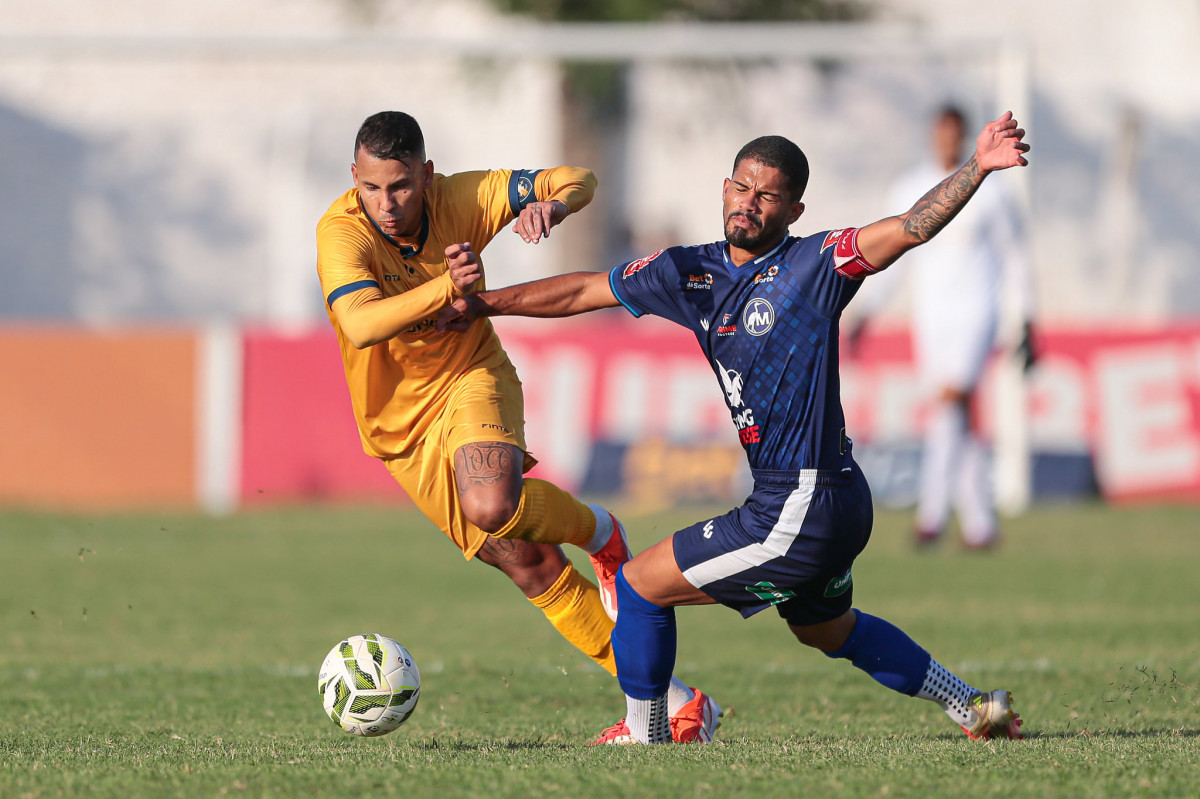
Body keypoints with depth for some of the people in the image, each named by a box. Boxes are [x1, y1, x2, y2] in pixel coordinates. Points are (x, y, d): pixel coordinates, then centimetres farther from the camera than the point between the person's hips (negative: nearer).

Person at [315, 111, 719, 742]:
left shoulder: (461, 199, -13)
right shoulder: (341, 233, -22)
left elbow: (578, 181, -4)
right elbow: (360, 324, -39)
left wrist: (551, 204, -28)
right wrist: (448, 287, -51)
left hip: (472, 381, 0)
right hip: (401, 427, 0)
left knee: (492, 506, -34)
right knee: (529, 567, -1)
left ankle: (599, 534, -1)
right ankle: (674, 703, 6)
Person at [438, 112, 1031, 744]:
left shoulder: (814, 266, -12)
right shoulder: (690, 272, 8)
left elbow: (912, 227, -22)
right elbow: (586, 290, 15)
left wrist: (976, 168, -36)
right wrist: (486, 305, 12)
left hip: (798, 511, -9)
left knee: (639, 585, -1)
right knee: (826, 628, 30)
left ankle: (642, 736, 18)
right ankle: (974, 708, 41)